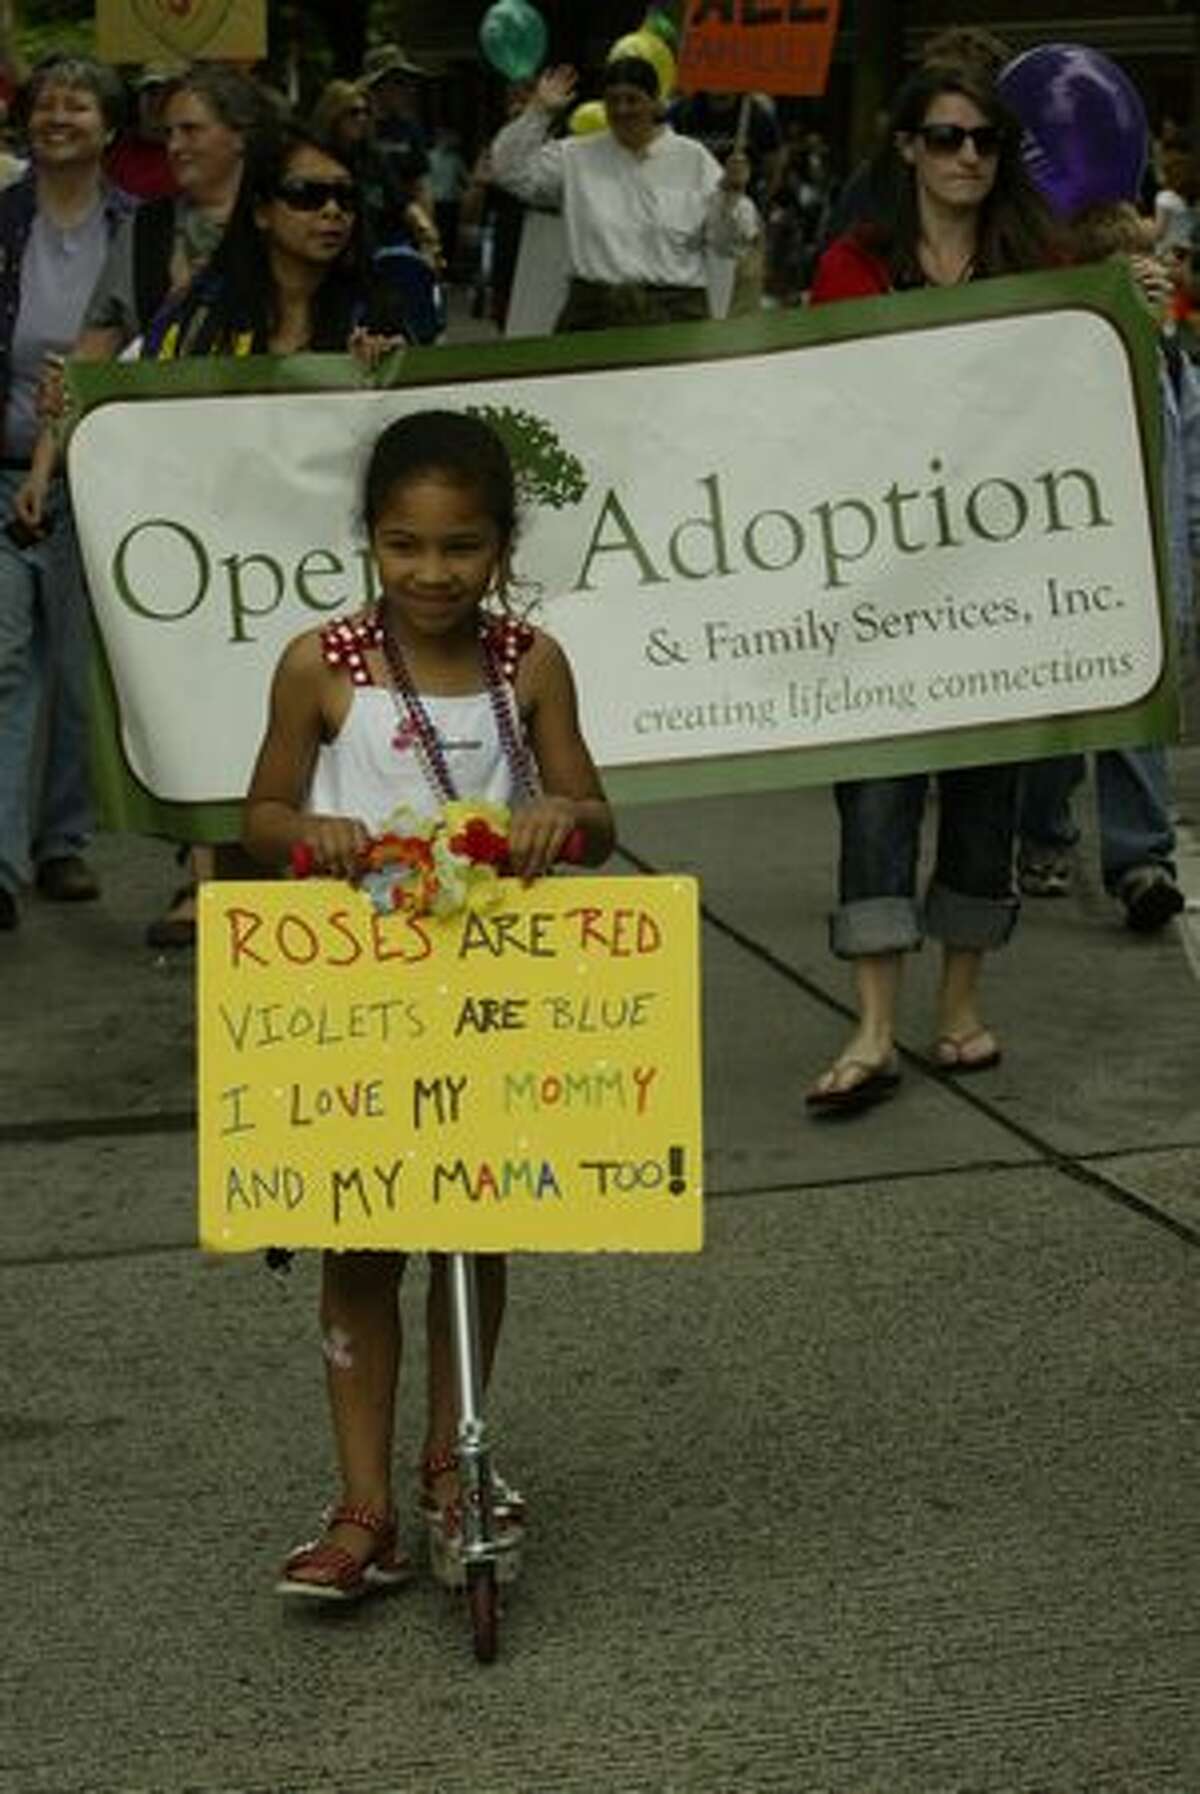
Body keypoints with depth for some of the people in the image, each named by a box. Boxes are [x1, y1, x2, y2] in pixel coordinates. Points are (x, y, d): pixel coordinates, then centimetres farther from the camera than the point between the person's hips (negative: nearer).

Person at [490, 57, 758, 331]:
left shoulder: (693, 159, 8)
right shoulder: (577, 157, 12)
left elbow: (729, 244, 6)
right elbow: (509, 171, 8)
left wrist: (732, 193, -13)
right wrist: (539, 111, 2)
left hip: (674, 312, -1)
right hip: (593, 314, 1)